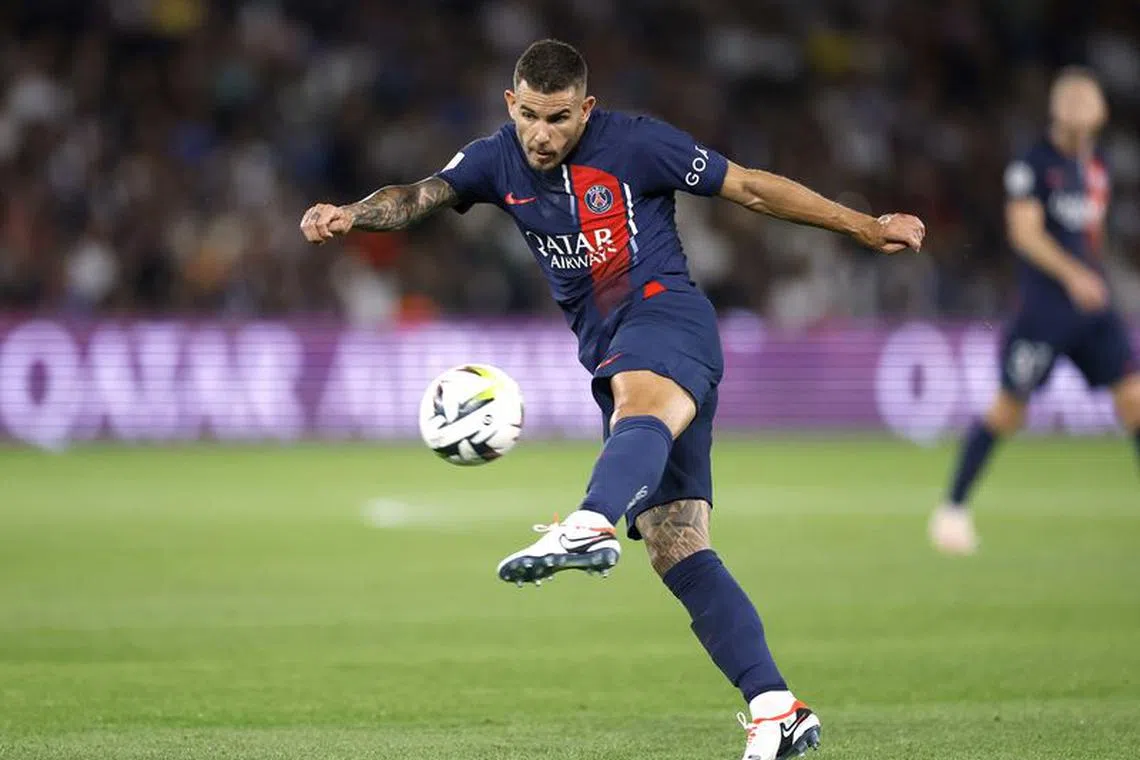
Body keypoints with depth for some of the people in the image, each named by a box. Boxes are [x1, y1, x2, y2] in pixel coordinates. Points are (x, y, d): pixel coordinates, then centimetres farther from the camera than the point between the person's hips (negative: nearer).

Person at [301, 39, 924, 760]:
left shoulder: (634, 144, -3)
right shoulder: (500, 159, 11)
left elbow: (751, 187, 3)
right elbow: (422, 196, -4)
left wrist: (864, 227, 4)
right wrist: (352, 213, -25)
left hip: (665, 315, -6)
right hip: (614, 360, 6)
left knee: (639, 407, -43)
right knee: (678, 552, -4)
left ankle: (588, 527, -74)